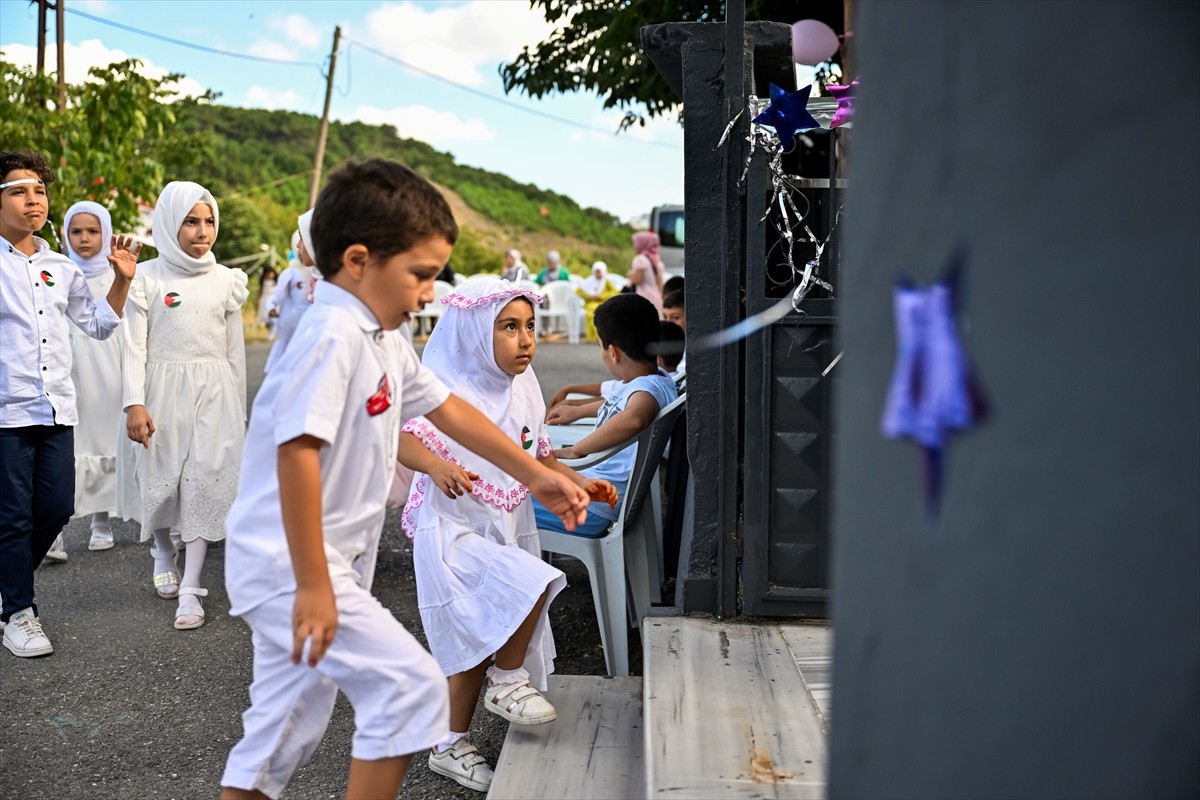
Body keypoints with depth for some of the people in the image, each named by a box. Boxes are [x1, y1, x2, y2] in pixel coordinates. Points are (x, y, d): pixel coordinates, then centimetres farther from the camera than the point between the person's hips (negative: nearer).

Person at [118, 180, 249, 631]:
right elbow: (134, 345, -4)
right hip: (164, 389, -1)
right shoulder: (147, 278, -1)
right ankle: (163, 552, 38)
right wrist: (134, 404, -13)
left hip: (214, 392, 1)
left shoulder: (225, 280, 7)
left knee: (206, 483, -5)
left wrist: (238, 407, 14)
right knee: (160, 479, 7)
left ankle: (190, 588, -1)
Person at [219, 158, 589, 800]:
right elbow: (296, 453, -27)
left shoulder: (384, 341, 12)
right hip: (290, 564, -10)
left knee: (285, 726, 16)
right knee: (411, 683, -10)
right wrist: (313, 585, -28)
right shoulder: (334, 335, -19)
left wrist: (534, 474, 25)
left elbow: (447, 409, 22)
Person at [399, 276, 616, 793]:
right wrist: (436, 466, -47)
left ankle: (451, 747, 28)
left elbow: (539, 458, 15)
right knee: (529, 586, -28)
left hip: (507, 532, 8)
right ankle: (508, 681, -2)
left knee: (487, 636, 12)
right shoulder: (447, 387, -14)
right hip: (453, 531, -7)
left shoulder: (523, 391, 7)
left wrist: (580, 483, 0)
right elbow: (405, 438, -27)